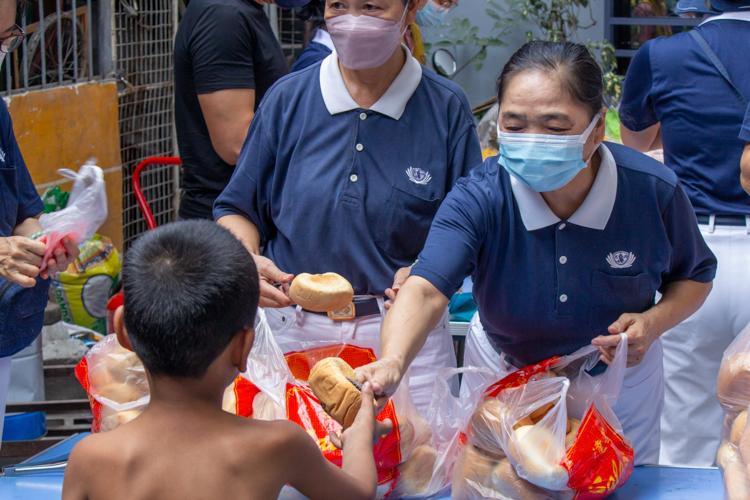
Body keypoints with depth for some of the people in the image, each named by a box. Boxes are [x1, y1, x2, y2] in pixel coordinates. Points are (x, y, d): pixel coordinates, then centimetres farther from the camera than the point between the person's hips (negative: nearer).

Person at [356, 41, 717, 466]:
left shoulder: (654, 191, -22)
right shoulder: (478, 199, -28)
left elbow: (695, 275, -3)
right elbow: (426, 290, -42)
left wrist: (655, 320, -24)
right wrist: (392, 362, -62)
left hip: (618, 380, 1)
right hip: (503, 379, -1)